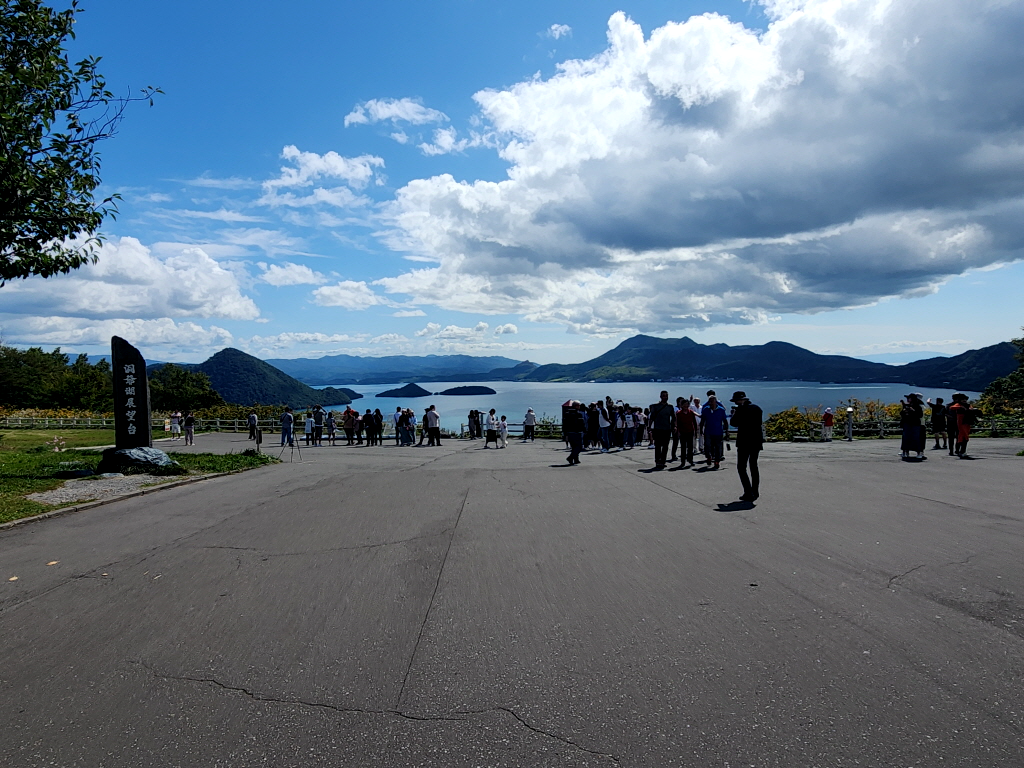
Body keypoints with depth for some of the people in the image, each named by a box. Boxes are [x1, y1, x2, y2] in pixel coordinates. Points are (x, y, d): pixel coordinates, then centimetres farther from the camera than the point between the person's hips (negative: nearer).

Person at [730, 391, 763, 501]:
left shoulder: (741, 409, -13)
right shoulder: (757, 408, 10)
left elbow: (734, 423, -13)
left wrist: (734, 413, 6)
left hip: (745, 442, -8)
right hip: (757, 441, 8)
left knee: (741, 467, -2)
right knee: (753, 466, 17)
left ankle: (748, 493, -10)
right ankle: (755, 493, 19)